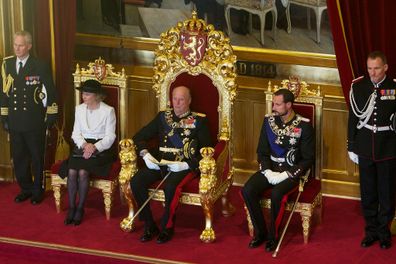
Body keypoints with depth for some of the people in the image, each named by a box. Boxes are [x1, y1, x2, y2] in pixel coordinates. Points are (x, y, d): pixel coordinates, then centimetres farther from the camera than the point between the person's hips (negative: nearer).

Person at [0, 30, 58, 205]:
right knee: (18, 157, 11)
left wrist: (52, 116, -4)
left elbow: (50, 92, -4)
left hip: (34, 122, -4)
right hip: (14, 121, 4)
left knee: (37, 157, 7)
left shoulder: (40, 67, -8)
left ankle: (38, 190, 21)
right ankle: (25, 189, 26)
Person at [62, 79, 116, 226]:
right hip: (82, 146, 4)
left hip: (101, 148, -4)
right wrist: (84, 145, -11)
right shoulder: (79, 109, 11)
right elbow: (76, 133, 9)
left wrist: (94, 147, -20)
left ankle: (80, 208, -15)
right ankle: (71, 208, -16)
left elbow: (110, 137, -6)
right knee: (72, 171, -25)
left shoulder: (108, 111, -3)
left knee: (83, 172, -29)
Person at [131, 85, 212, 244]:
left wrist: (186, 165, -16)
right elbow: (140, 136, 18)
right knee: (136, 182, -22)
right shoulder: (163, 116, 17)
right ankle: (150, 226, -9)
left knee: (170, 186, -36)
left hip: (185, 165, -4)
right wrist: (145, 154, -2)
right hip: (161, 163, 5)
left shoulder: (199, 120, 5)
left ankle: (167, 228, -14)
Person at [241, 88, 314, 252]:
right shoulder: (269, 121, 5)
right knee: (247, 191, -22)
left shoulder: (304, 125, -8)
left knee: (276, 194, -34)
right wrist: (267, 171, -9)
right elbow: (262, 152, 10)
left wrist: (287, 174, -17)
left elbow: (308, 158, -7)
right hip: (271, 168, 5)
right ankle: (260, 232, -5)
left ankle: (273, 235, -13)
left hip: (291, 172, -4)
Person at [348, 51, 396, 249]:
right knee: (367, 193, 9)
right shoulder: (358, 86, 0)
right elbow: (354, 117, 5)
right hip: (365, 149, 2)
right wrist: (352, 147, 5)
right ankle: (371, 231, 22)